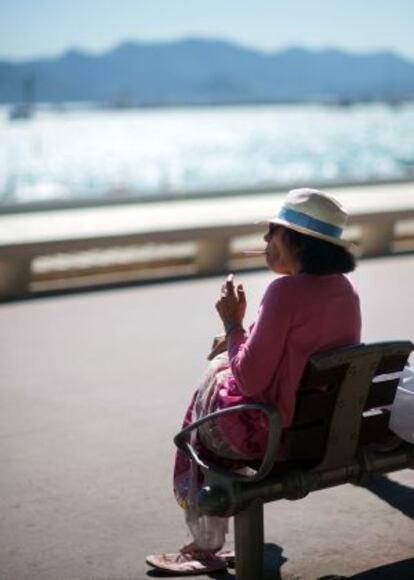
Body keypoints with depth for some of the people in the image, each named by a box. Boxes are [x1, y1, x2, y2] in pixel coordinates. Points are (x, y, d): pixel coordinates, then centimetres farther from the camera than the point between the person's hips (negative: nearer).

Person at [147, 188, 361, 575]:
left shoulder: (286, 290, -26)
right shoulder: (345, 288, 0)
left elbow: (250, 380, -23)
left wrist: (233, 323, -10)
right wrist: (242, 336, 14)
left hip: (279, 434, -8)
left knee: (200, 415, 20)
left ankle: (207, 547, 33)